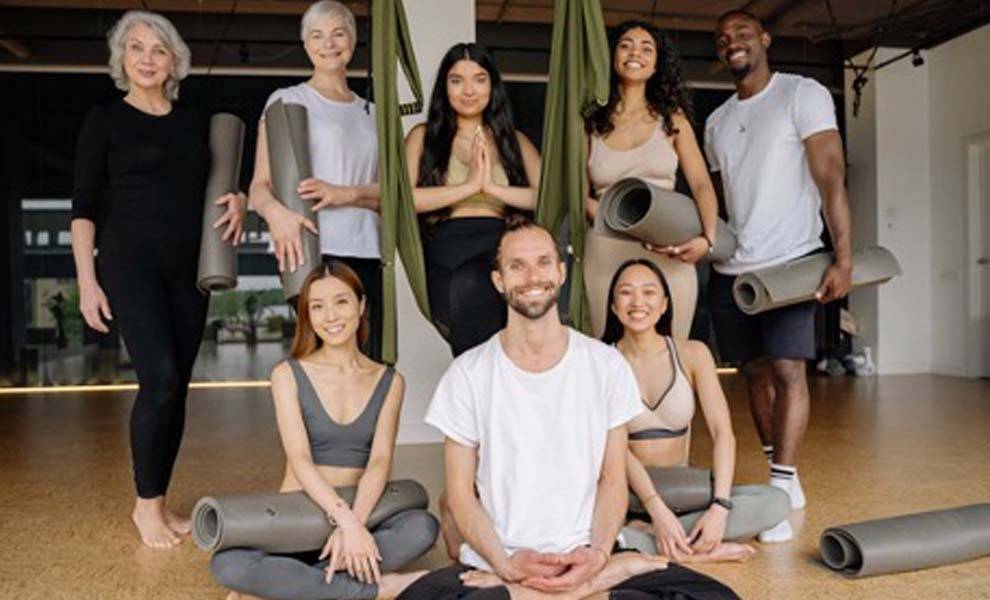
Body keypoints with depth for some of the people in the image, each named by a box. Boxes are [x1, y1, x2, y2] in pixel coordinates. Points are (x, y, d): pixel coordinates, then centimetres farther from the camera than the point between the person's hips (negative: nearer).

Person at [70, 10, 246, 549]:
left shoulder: (195, 123, 14)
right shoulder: (105, 121, 3)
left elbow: (211, 188, 24)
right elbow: (84, 207, -1)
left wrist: (237, 200, 0)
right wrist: (87, 280, -9)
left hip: (188, 268, 5)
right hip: (130, 264, -4)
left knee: (176, 386, 4)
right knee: (160, 377, -17)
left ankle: (160, 502, 16)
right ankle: (146, 503, 0)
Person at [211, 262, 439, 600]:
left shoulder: (389, 382, 5)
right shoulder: (288, 375, 0)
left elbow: (380, 461, -7)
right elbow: (300, 460, -12)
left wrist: (354, 525, -26)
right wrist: (347, 521, -26)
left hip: (362, 519, 2)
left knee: (423, 528, -30)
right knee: (227, 565, -31)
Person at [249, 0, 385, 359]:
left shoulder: (371, 112, 21)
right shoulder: (287, 100, 9)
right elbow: (259, 185, 1)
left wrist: (345, 193, -10)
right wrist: (275, 210, -22)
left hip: (367, 253, 4)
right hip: (312, 252, -4)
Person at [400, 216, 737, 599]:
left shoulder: (606, 365, 2)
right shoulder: (467, 374, -2)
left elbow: (613, 479, 5)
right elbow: (460, 493, 0)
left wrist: (598, 553, -13)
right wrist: (506, 564, -16)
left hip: (584, 560, 1)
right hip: (492, 565, 0)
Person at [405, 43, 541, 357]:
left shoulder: (514, 140, 24)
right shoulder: (424, 136, 18)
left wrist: (492, 186, -5)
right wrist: (470, 185, -3)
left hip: (501, 245, 1)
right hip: (447, 246, -1)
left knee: (470, 287, -35)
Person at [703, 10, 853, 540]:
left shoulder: (803, 95, -2)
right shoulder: (716, 121, 15)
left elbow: (831, 178, -10)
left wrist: (844, 258, -17)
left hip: (789, 261, -5)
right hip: (729, 268, 6)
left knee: (787, 367, -10)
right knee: (756, 370, 8)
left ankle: (784, 481, -5)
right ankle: (775, 468, 18)